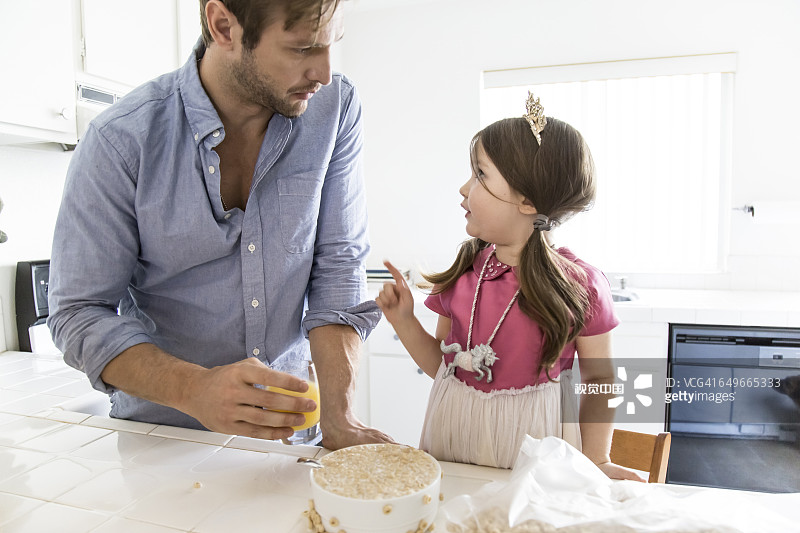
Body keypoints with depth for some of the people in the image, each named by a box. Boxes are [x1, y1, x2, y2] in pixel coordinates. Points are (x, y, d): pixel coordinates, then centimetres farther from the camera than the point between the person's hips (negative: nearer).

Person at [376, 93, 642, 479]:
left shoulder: (580, 286, -14)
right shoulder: (464, 273, -2)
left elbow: (599, 379, -2)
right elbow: (442, 364, 6)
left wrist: (596, 461, -6)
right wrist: (403, 320, -6)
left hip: (531, 453, -3)